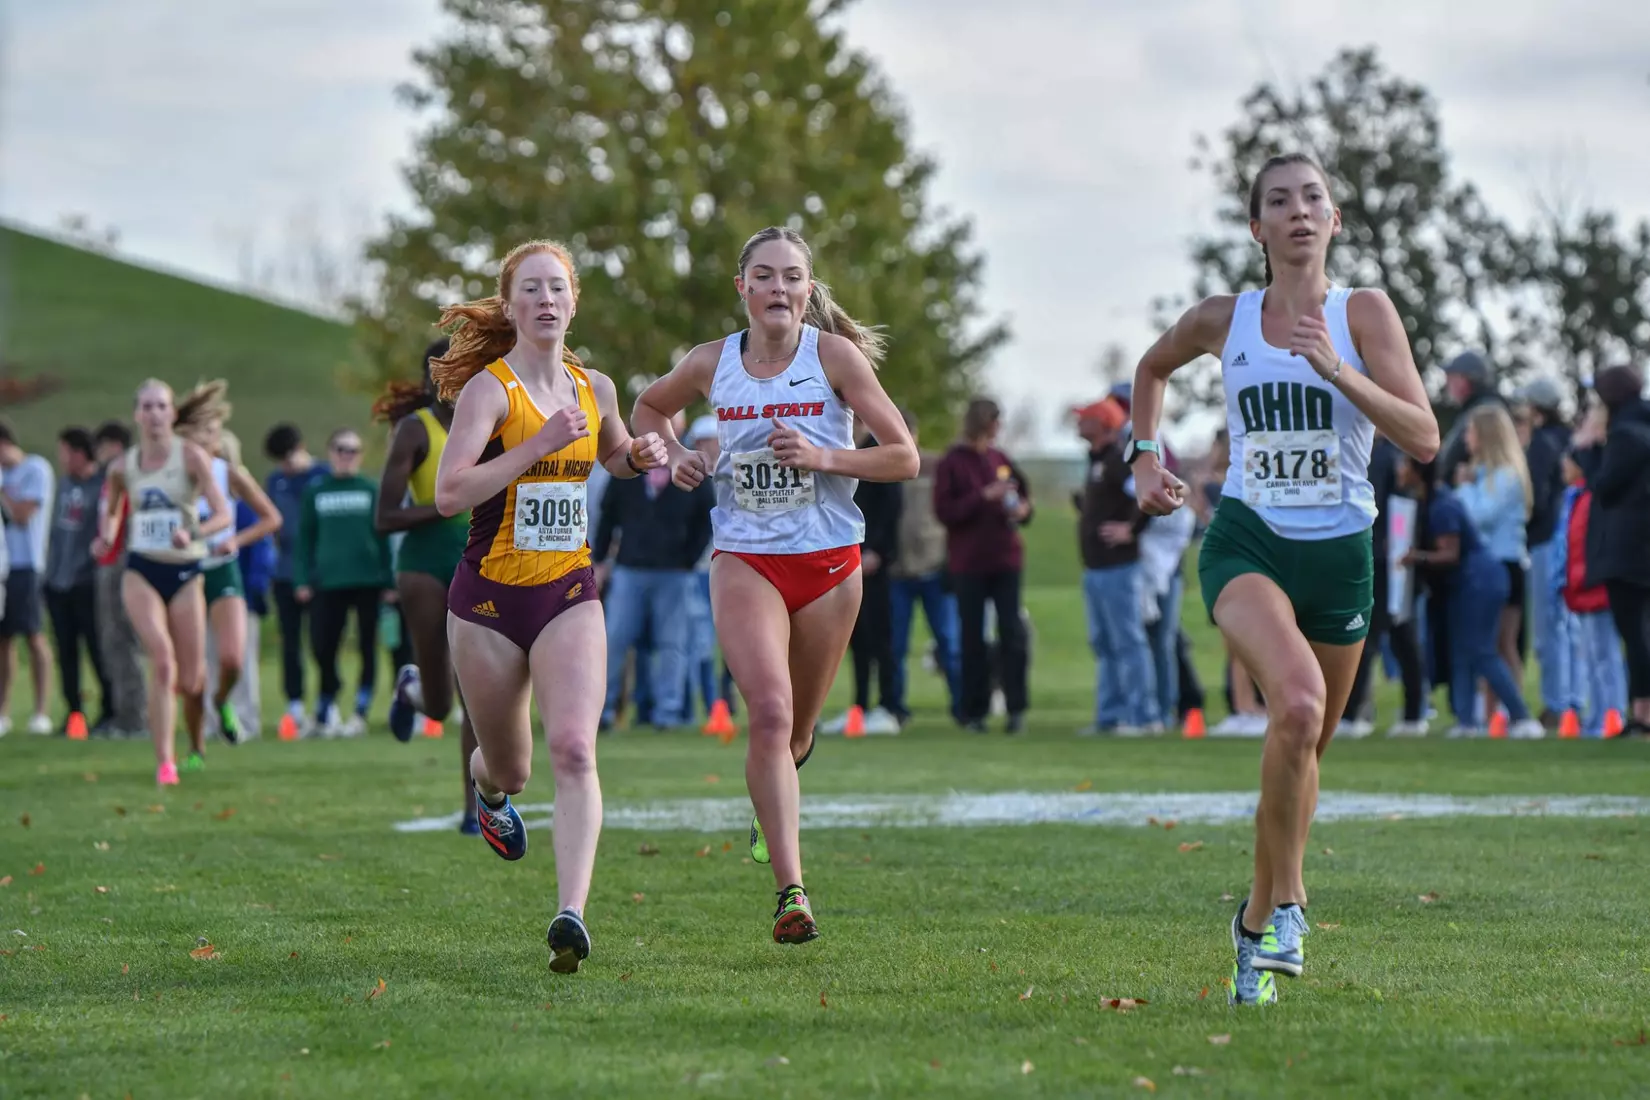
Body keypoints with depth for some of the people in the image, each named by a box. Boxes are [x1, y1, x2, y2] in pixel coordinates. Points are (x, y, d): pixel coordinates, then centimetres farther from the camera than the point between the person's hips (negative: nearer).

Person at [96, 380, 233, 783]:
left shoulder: (191, 456, -6)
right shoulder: (123, 467, 4)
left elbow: (223, 514, -12)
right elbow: (111, 511, 24)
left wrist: (193, 533, -30)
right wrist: (106, 536, 3)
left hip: (185, 573, -1)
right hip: (141, 572, 1)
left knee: (190, 682, 1)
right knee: (162, 658, -21)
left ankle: (195, 742, 36)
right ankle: (164, 761, -19)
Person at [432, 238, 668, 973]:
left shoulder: (594, 388, 7)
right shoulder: (489, 387, -10)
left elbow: (614, 457, 29)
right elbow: (449, 492, -23)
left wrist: (640, 455, 6)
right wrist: (540, 445, -25)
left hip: (570, 595, 3)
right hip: (489, 596, -3)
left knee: (573, 749, -19)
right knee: (510, 766, 12)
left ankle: (571, 914, -25)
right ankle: (489, 787, 51)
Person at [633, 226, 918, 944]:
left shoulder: (835, 356, -5)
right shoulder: (711, 365, 1)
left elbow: (903, 457, -5)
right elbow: (649, 407, 23)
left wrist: (820, 456, -18)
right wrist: (675, 454, 3)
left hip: (829, 561, 0)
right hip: (745, 561, 0)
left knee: (796, 733, 13)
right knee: (769, 713, -20)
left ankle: (771, 802, 51)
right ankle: (791, 893, -22)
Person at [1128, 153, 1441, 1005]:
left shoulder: (1363, 314, -3)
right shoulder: (1222, 321, 2)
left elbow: (1423, 437, -12)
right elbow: (1152, 368, 25)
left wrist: (1338, 370, -23)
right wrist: (1144, 456, 12)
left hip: (1340, 553, 1)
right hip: (1246, 543, -1)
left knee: (1304, 746, 13)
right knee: (1298, 701, -29)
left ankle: (1257, 920, 35)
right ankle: (1288, 901, -17)